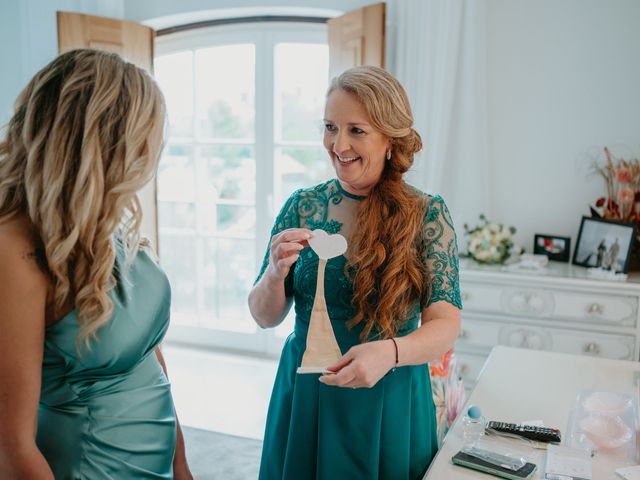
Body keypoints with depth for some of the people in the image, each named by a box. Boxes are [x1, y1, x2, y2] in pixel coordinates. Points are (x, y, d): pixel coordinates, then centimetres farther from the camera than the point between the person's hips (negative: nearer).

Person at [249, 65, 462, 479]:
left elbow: (446, 326, -14)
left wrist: (389, 351, -34)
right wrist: (276, 273, -22)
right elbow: (266, 317, 0)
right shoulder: (302, 207, -4)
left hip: (388, 404, -2)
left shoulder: (427, 215, -10)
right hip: (304, 397, 3)